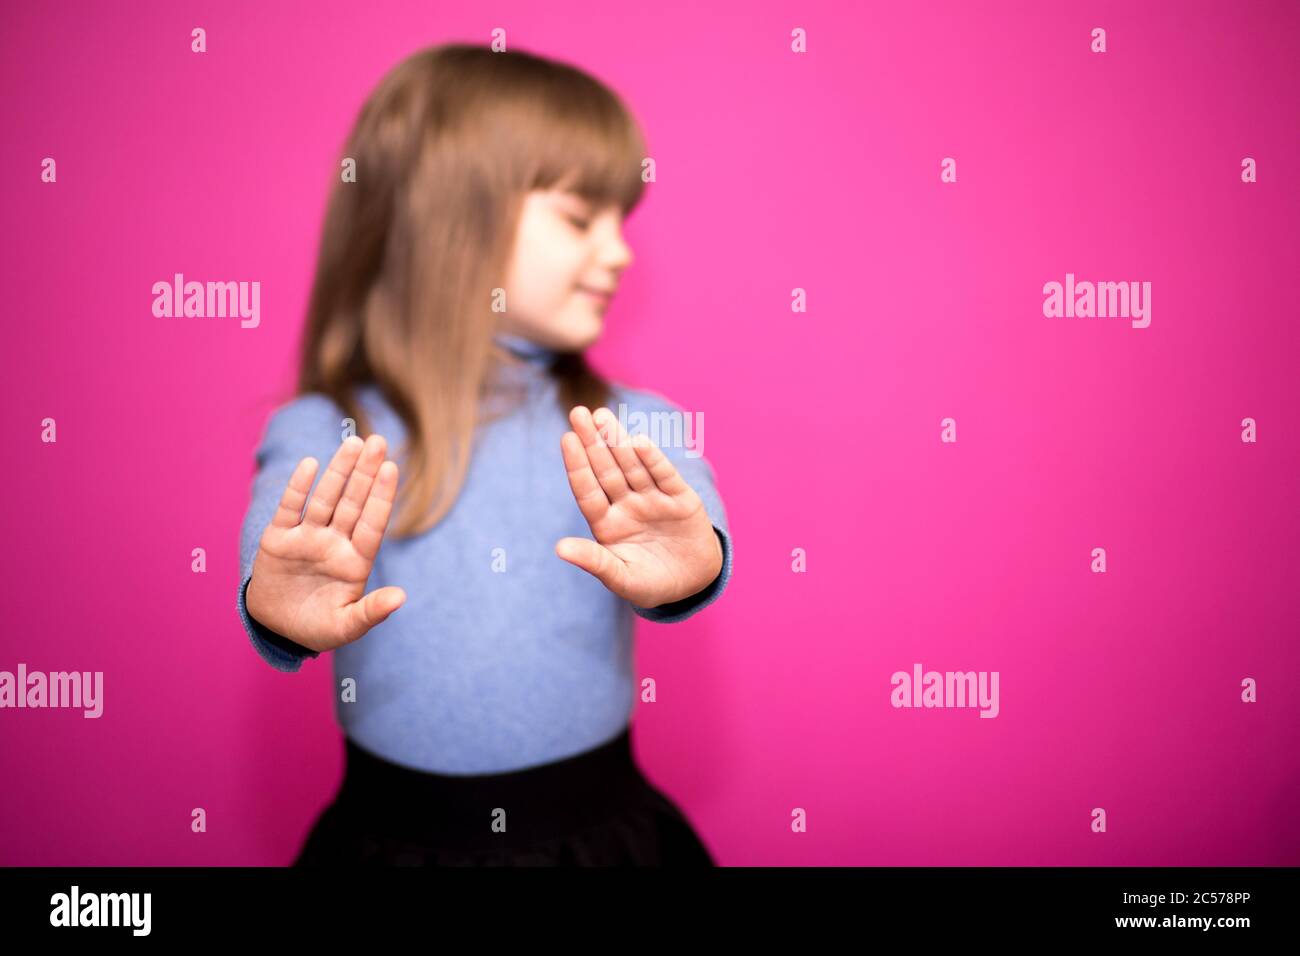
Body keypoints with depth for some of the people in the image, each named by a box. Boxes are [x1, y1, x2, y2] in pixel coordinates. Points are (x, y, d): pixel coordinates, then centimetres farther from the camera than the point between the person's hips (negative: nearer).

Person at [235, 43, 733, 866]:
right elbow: (279, 547, -23)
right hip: (392, 830, -1)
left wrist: (689, 565, -43)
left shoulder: (630, 431, -2)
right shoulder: (323, 434, -6)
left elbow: (692, 515, -21)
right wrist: (281, 611, -45)